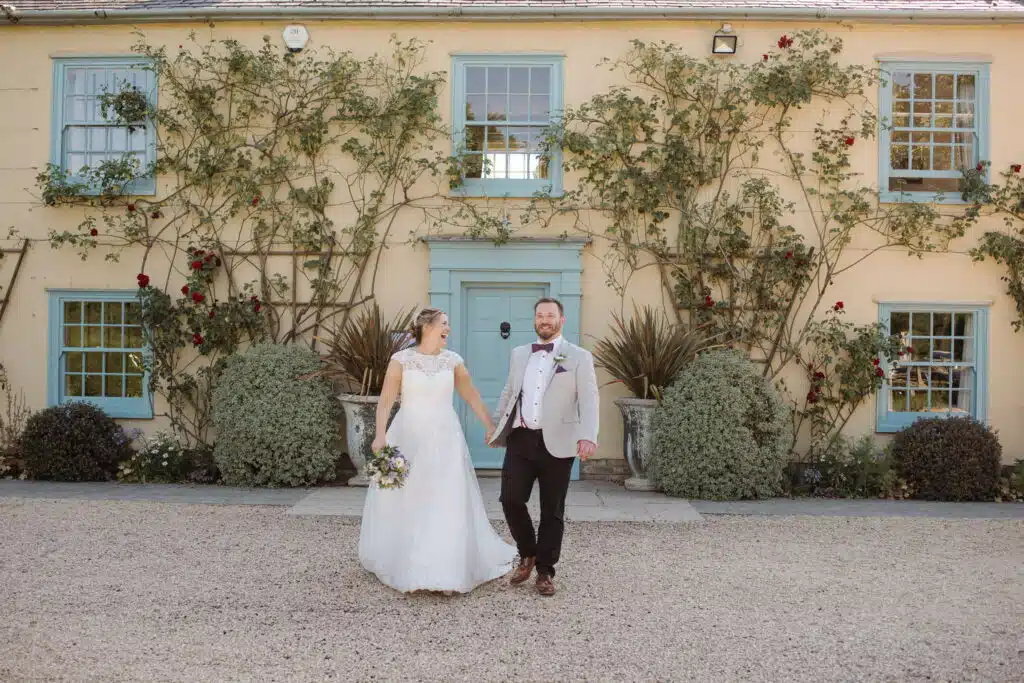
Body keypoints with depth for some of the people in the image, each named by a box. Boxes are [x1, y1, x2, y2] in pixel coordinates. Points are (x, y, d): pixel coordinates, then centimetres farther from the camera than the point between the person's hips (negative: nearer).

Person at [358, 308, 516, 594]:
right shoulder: (401, 359, -3)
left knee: (447, 504, -2)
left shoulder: (453, 360, 4)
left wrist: (492, 427, 10)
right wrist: (380, 435, -18)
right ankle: (404, 568, 24)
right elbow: (386, 401, -7)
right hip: (408, 437, -1)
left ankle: (445, 574, 5)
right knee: (404, 502, 7)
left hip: (445, 440, 1)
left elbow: (472, 396, 10)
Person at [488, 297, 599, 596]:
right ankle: (528, 554, 22)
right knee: (510, 499, -4)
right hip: (520, 440, 3)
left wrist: (588, 436, -22)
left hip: (557, 444, -3)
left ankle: (545, 572, 21)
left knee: (552, 511, 5)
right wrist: (494, 425, 23)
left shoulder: (579, 357, 0)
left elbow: (588, 400, -8)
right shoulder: (519, 354, 14)